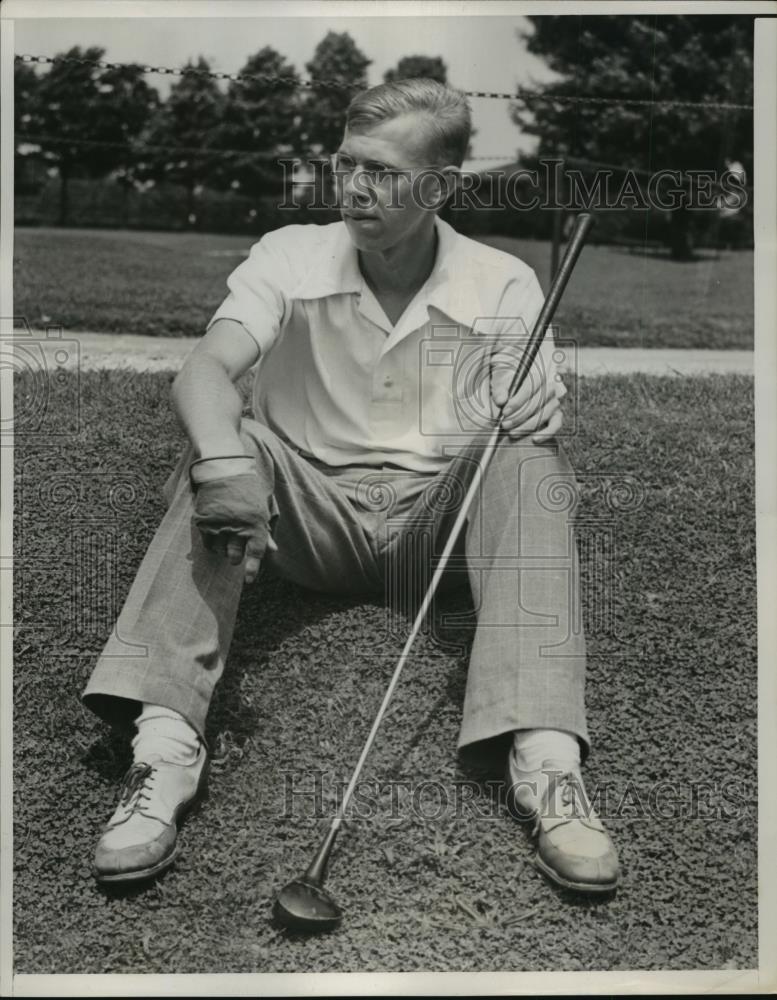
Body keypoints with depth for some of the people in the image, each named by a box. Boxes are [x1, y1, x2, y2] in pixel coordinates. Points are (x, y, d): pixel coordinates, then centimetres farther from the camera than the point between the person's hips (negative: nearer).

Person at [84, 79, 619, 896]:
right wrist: (224, 459, -40)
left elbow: (529, 421, -3)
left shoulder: (504, 286, 0)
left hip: (438, 521, 0)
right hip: (311, 514, 0)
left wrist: (538, 413, -29)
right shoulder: (290, 257, -1)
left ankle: (545, 761, -40)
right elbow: (202, 372, -17)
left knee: (527, 461, -28)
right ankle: (165, 746, -38)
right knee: (220, 444, -28)